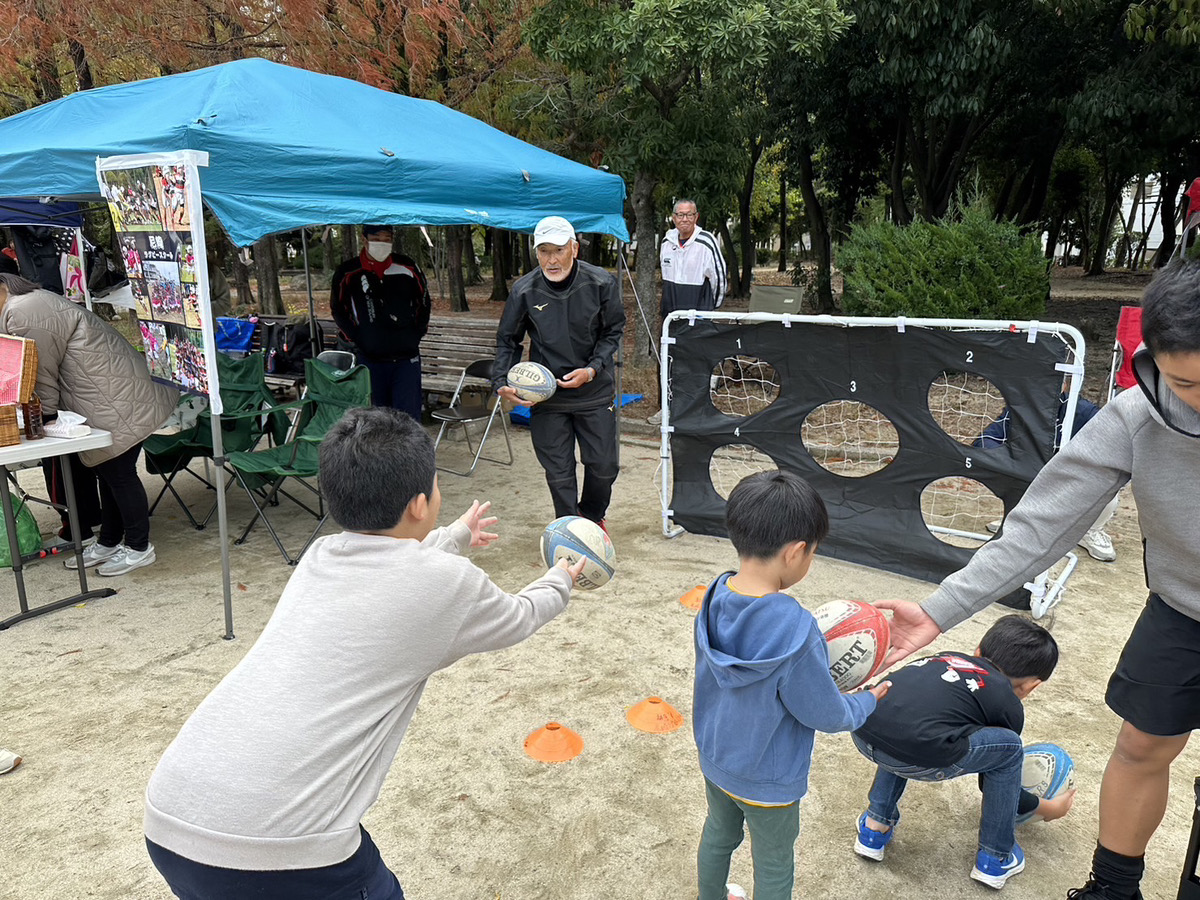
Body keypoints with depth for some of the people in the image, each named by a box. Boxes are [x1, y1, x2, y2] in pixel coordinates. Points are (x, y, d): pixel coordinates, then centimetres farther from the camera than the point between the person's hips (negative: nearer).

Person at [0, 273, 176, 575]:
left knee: (118, 472, 0)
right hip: (113, 396, 11)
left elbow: (41, 379, -14)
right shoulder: (32, 300, 16)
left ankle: (138, 548, 14)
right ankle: (108, 542, 30)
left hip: (117, 402, -11)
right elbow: (45, 374, 17)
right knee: (107, 470, 17)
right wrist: (47, 418, 14)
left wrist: (43, 422, 0)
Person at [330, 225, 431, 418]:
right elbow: (338, 310, 12)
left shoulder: (408, 267, 1)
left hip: (407, 358, 0)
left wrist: (417, 334, 6)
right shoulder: (348, 273, -1)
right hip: (370, 359, 0)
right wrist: (355, 341, 4)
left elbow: (424, 301, 14)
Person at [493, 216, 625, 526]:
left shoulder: (601, 283, -9)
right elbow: (507, 341, 4)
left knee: (603, 466, 8)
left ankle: (592, 517, 39)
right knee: (559, 474, 4)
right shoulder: (524, 290, -8)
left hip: (594, 392, 1)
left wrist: (592, 369, -12)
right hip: (545, 396, 0)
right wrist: (501, 382, -11)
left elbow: (613, 332, 2)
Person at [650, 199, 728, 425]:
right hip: (670, 312, 6)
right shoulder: (667, 240, 6)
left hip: (697, 315, -6)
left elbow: (720, 277, -4)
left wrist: (711, 307, 4)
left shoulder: (707, 242, -11)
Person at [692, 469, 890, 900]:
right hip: (767, 783, -6)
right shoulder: (795, 630, -38)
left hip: (714, 760, 6)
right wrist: (867, 701, -3)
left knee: (719, 834, 31)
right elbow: (825, 715, -22)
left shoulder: (715, 597, -17)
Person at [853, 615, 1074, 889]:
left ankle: (875, 826, 34)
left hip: (861, 732, 6)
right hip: (916, 757, -5)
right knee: (1011, 748, 19)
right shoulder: (1008, 706, 19)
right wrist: (1048, 809, 49)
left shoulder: (949, 658, 31)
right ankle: (995, 858, 32)